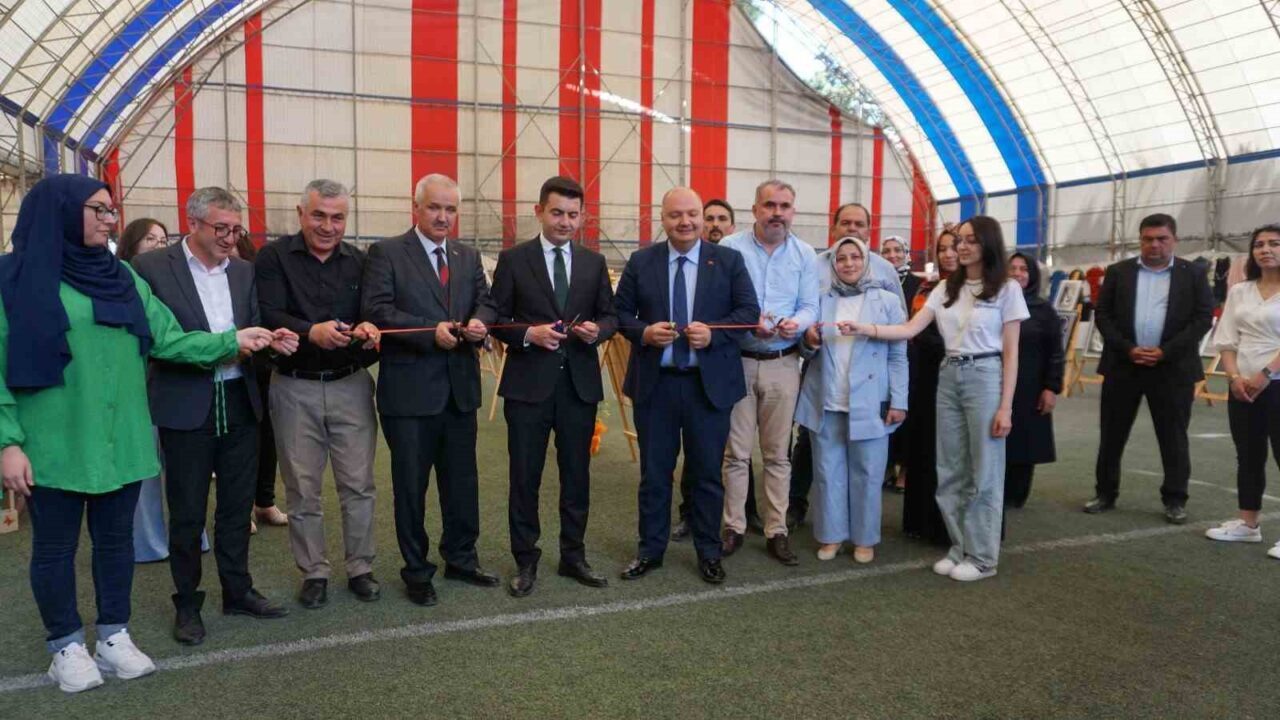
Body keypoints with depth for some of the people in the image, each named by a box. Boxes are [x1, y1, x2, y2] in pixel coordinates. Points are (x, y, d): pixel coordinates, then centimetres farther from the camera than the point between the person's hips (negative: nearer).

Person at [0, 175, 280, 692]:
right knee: (55, 546, 8)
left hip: (118, 438, 4)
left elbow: (167, 340, 6)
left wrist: (233, 340, -4)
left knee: (116, 539, 13)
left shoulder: (121, 277, 8)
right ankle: (67, 647, 24)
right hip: (54, 443, -4)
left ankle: (114, 637, 27)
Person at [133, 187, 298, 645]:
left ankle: (237, 591, 29)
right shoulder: (152, 268, -5)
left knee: (238, 505, 14)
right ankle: (187, 603, 23)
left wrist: (272, 340, -12)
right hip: (186, 407, -4)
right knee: (187, 512, 7)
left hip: (239, 404, 4)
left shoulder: (243, 271, 9)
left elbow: (253, 332, 9)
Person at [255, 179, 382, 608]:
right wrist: (311, 332, -31)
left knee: (358, 484, 7)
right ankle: (314, 572, 23)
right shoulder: (274, 258, -1)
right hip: (295, 389, -1)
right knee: (303, 489, 8)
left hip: (351, 386, 2)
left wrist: (369, 329, -22)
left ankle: (360, 568, 22)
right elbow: (269, 314, -13)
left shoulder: (358, 261, 7)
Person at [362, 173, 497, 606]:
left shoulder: (468, 257, 13)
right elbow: (376, 310, -14)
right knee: (411, 485, 7)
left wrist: (479, 323, -13)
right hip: (410, 389, -5)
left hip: (460, 388, 5)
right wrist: (431, 331, -23)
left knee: (463, 481, 15)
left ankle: (461, 559, 32)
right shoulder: (386, 254, -4)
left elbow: (484, 302, 10)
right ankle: (416, 571, 22)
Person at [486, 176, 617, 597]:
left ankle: (573, 555, 26)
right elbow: (495, 318, -1)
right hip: (528, 384, -2)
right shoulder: (514, 260, 0)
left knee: (576, 474, 11)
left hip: (580, 383, 3)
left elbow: (610, 315, 11)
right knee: (525, 476, 5)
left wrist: (598, 330, -11)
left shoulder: (594, 262, 9)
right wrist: (528, 334, -18)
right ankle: (526, 561, 19)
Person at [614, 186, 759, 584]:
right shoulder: (640, 262, 4)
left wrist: (713, 332, -18)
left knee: (708, 473, 9)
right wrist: (644, 332, -15)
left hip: (709, 383, -1)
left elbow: (749, 311, -2)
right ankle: (650, 550, 26)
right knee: (654, 472, 11)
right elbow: (620, 312, 5)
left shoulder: (729, 261, 1)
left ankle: (708, 553, 25)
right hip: (655, 383, 1)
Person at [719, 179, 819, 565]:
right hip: (737, 361, -2)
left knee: (778, 453, 9)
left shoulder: (805, 254, 5)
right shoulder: (729, 247, -4)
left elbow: (810, 307, 2)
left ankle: (776, 531, 17)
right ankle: (734, 527, 16)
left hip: (783, 364, 2)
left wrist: (796, 323, -20)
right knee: (736, 451, 4)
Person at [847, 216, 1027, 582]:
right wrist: (865, 328, -15)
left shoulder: (1006, 289, -4)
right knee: (950, 472, 9)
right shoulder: (946, 288, 9)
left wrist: (1005, 407, -10)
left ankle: (982, 556, 14)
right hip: (949, 377, 5)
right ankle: (960, 548, 22)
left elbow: (1010, 353, -5)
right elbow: (911, 328, 1)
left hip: (985, 378, -5)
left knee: (983, 472, 2)